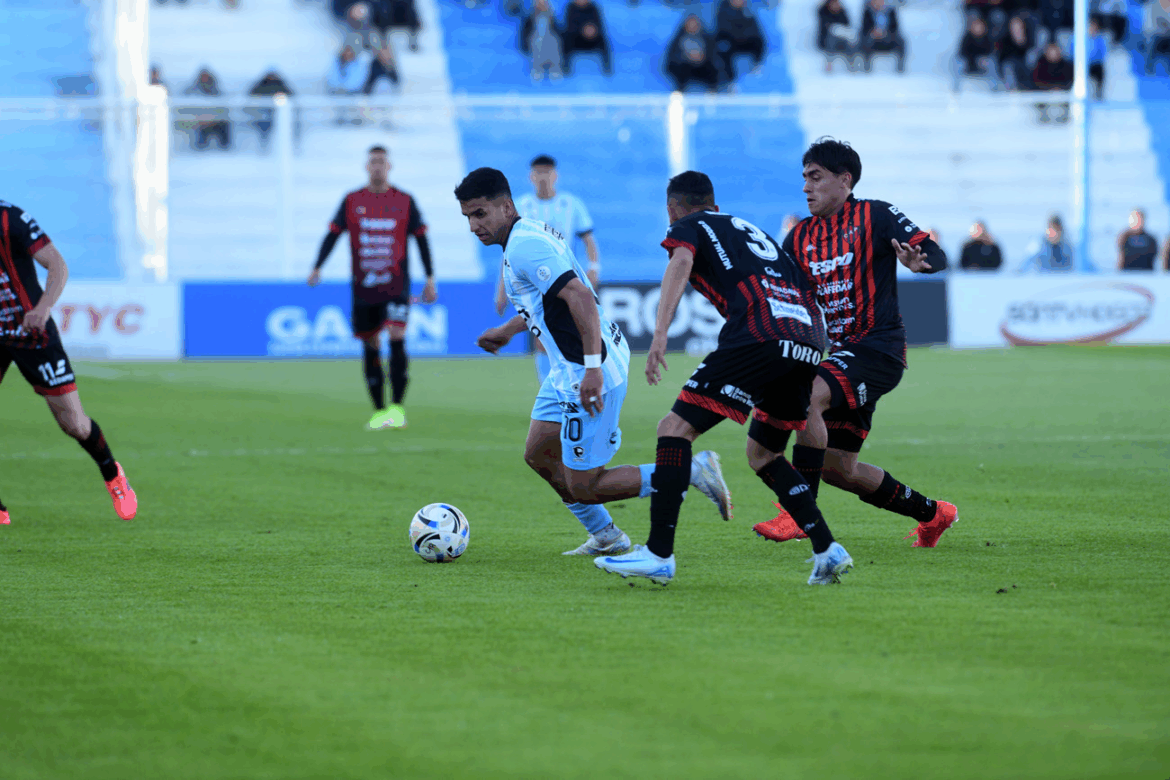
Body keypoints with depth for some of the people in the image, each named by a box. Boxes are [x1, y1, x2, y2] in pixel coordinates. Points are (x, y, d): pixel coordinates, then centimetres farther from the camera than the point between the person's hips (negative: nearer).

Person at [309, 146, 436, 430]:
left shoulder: (405, 201, 3)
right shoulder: (352, 201, 6)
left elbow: (421, 239, 8)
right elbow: (333, 234, 4)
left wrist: (430, 279, 4)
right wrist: (317, 268, -10)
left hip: (396, 286, -2)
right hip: (363, 287, 2)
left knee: (396, 339, -16)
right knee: (370, 346, 5)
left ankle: (397, 407, -12)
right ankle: (379, 410, 14)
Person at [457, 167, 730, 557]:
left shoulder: (523, 246, -19)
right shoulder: (530, 232, 12)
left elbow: (580, 297, -29)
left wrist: (593, 367, -32)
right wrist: (508, 330, 37)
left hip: (592, 374, -11)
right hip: (569, 368, 11)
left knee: (583, 487, -5)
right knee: (538, 455, 19)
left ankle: (694, 470, -2)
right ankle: (605, 536, 30)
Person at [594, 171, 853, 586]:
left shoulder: (688, 227, 15)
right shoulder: (749, 229, 35)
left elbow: (680, 263, -8)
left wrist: (660, 333, -19)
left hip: (758, 338, -7)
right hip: (809, 340, 7)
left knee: (675, 428, -3)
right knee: (762, 455, 23)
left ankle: (659, 554, -12)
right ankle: (827, 550, 13)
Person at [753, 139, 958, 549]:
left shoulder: (876, 216, -4)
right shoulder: (800, 237, 14)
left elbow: (936, 254, -10)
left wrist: (919, 261, -32)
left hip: (879, 346, -8)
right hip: (843, 351, 8)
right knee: (837, 468, 7)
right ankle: (932, 512, 26)